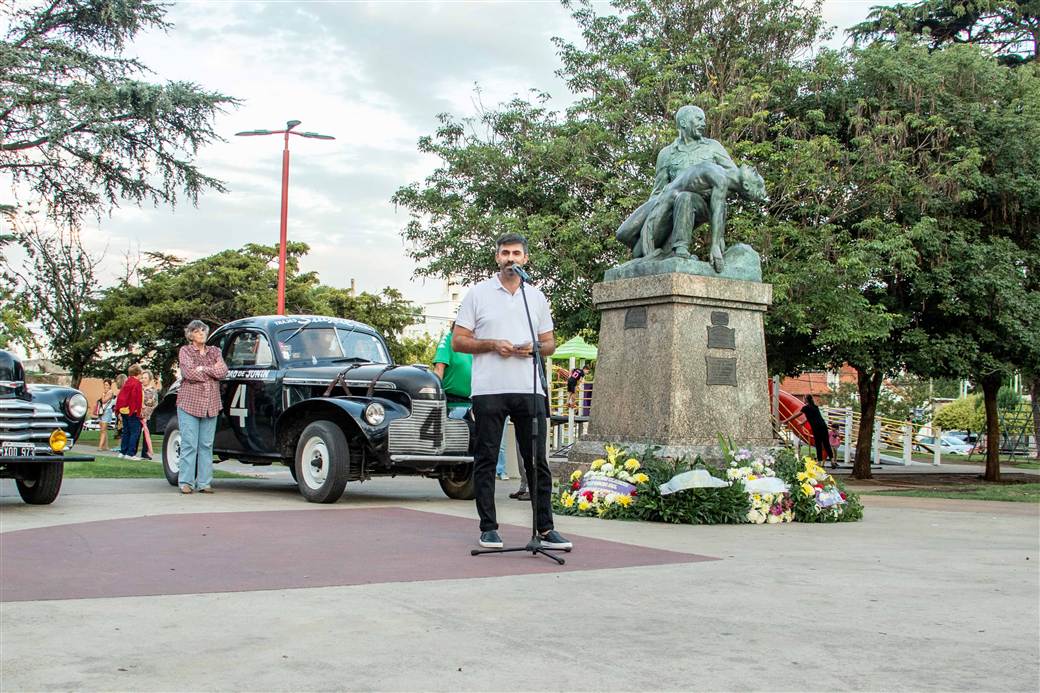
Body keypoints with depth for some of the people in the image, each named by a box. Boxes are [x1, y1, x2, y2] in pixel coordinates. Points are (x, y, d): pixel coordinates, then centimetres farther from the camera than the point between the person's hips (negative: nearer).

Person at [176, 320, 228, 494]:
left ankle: (204, 483, 5)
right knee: (189, 444, -6)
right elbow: (189, 373, -11)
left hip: (211, 405, 3)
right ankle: (186, 482, -1)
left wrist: (202, 369, -7)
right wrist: (213, 370, -3)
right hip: (189, 403, -3)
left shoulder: (214, 351, 16)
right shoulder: (185, 351, 5)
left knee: (207, 445, 2)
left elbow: (223, 371, 0)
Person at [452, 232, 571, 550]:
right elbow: (458, 341, 3)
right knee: (486, 460, 1)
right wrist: (493, 345, -11)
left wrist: (534, 348, -4)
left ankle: (545, 529, 7)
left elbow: (550, 343, 18)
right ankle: (488, 529, 9)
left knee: (537, 461, 2)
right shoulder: (478, 294, 6)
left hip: (529, 390, 3)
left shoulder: (536, 297, 15)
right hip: (488, 390, -2)